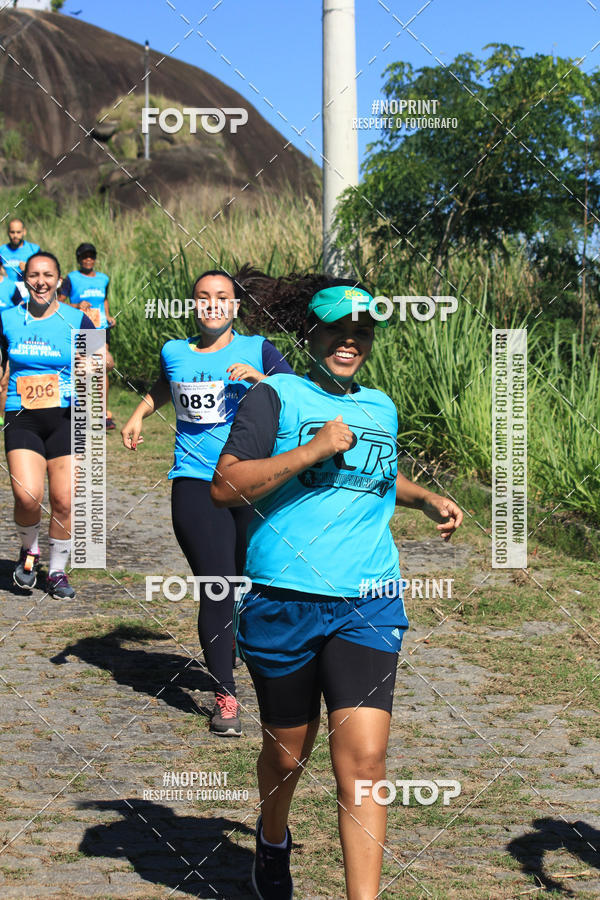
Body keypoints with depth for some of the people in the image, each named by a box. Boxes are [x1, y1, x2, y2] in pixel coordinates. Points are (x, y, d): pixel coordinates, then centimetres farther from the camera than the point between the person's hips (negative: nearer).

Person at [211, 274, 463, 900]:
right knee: (287, 753, 14)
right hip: (283, 604, -2)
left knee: (363, 761, -11)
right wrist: (312, 449, -16)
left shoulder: (381, 408, 16)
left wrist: (427, 499, 19)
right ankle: (273, 838, 46)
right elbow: (224, 487, -12)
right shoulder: (277, 396, -1)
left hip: (367, 603, 3)